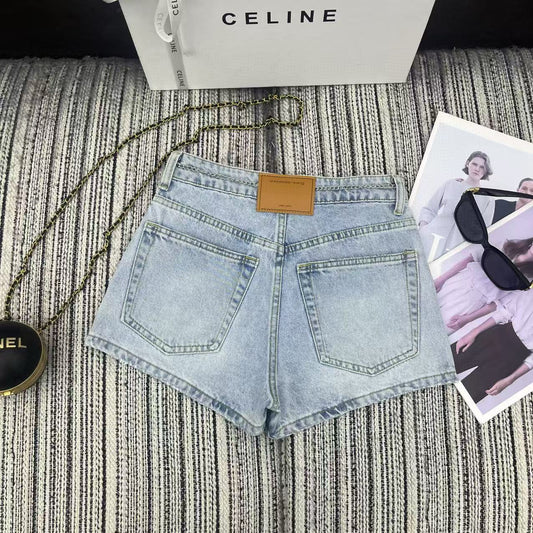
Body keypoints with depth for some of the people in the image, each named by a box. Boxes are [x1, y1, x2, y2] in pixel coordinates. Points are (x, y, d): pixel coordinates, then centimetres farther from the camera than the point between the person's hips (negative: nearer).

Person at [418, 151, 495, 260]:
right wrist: (422, 226, -1)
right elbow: (429, 210, 16)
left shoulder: (487, 199, 14)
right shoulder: (450, 184, 16)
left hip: (456, 247, 0)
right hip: (432, 237, 1)